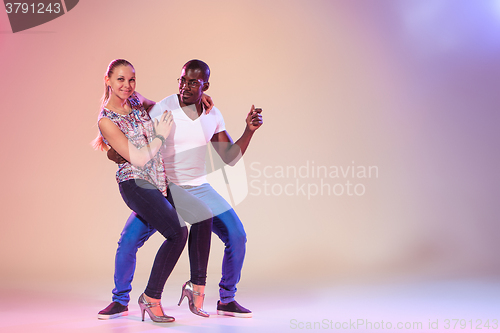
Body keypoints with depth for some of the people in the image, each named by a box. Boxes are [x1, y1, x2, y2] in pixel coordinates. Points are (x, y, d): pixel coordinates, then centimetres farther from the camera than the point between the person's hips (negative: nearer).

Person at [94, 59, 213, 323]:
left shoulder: (135, 99, 8)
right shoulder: (106, 120, -11)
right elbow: (137, 158, -14)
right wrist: (160, 135, -6)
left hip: (161, 179, 7)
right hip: (136, 184, -7)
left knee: (202, 214, -13)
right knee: (178, 232, -23)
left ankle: (196, 285, -2)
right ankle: (151, 298, -7)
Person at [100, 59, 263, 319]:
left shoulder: (212, 115, 2)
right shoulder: (163, 109, -12)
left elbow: (230, 157, 3)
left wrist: (249, 131, -10)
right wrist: (115, 151, -31)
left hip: (199, 189, 4)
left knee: (236, 235, -8)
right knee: (129, 239, -17)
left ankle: (227, 300, 10)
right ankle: (120, 300, 9)